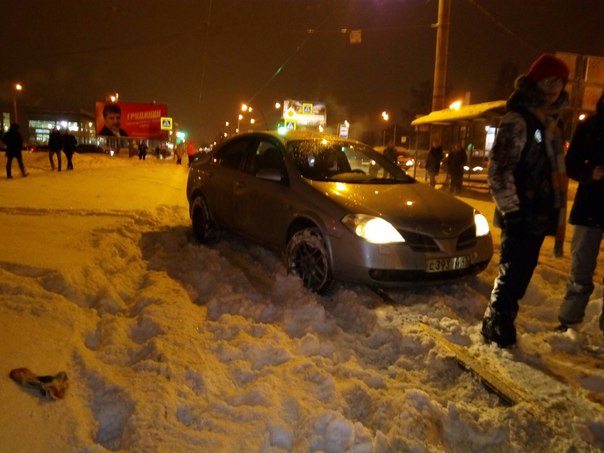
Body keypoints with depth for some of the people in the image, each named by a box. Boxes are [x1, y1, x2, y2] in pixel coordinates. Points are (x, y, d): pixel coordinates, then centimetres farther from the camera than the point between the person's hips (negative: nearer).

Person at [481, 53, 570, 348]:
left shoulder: (549, 121, 16)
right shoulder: (518, 119, -11)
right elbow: (499, 170, -17)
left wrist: (555, 213, 19)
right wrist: (512, 211, -19)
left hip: (539, 215, 8)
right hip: (521, 216, -8)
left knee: (519, 275, 14)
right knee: (512, 275, -2)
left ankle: (496, 327, 28)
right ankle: (498, 332, 13)